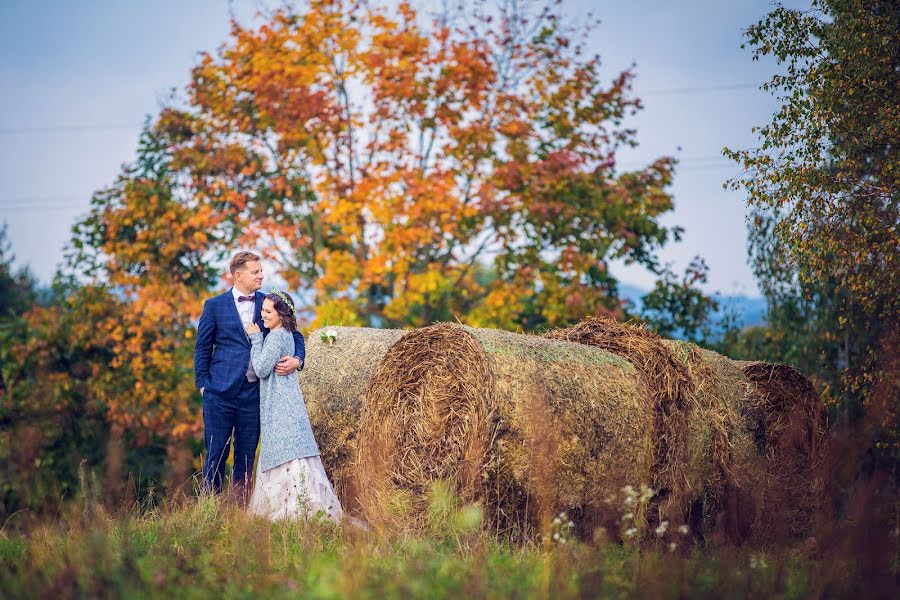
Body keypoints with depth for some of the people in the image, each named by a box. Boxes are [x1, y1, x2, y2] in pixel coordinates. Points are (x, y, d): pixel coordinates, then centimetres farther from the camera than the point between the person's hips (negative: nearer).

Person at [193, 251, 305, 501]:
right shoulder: (215, 305, 3)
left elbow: (294, 335, 11)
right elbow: (202, 347, 7)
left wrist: (297, 359, -9)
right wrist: (202, 384, 2)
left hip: (253, 392, 2)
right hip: (221, 392, -2)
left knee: (247, 453, 6)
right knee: (217, 452, -1)